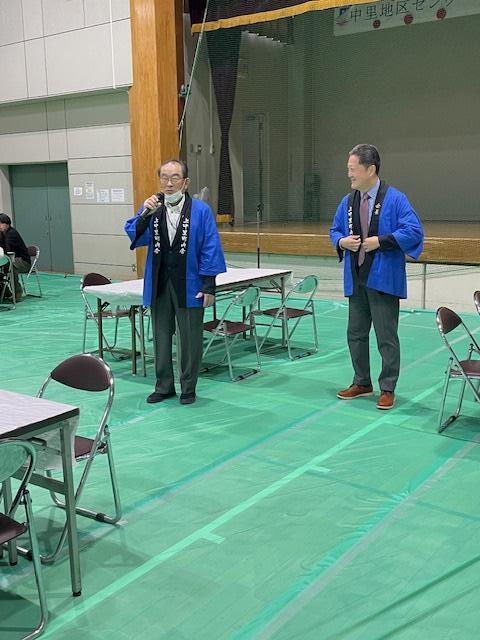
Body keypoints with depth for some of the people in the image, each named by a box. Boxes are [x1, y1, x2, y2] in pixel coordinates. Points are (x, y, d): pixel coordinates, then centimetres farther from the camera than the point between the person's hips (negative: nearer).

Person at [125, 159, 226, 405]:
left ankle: (188, 388, 22)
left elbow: (211, 249, -8)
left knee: (190, 338, 7)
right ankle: (164, 385, 28)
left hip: (189, 285, -3)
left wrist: (209, 286, -11)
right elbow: (135, 237, -6)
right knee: (161, 336, 13)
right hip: (158, 284, 3)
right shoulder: (151, 207, 3)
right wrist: (145, 214, -22)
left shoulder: (201, 210, -7)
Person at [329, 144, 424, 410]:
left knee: (386, 336, 1)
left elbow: (414, 231, -14)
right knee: (356, 334, 13)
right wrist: (342, 241, -5)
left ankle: (387, 389, 15)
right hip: (355, 280, 6)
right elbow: (335, 230, 18)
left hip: (383, 280, -6)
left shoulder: (394, 199, -9)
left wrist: (379, 241, -18)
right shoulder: (347, 202, 8)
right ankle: (362, 383, 29)